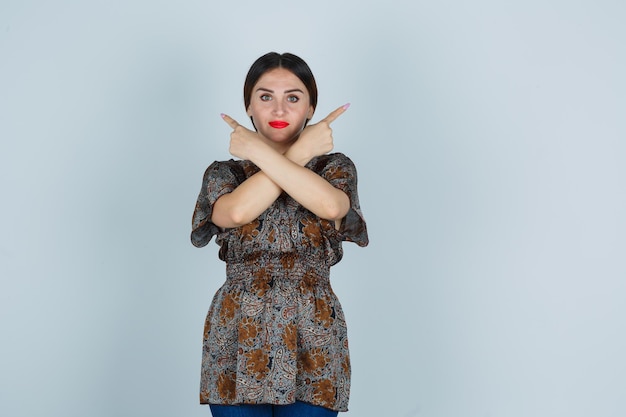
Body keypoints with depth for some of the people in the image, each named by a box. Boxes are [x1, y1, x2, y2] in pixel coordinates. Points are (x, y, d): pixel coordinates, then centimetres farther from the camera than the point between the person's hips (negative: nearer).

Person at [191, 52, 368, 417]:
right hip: (238, 341, 1)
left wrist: (256, 148, -13)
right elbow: (237, 211, -17)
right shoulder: (223, 172, 8)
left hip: (312, 343, 0)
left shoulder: (335, 166, 5)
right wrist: (302, 151, -10)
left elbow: (330, 205, -19)